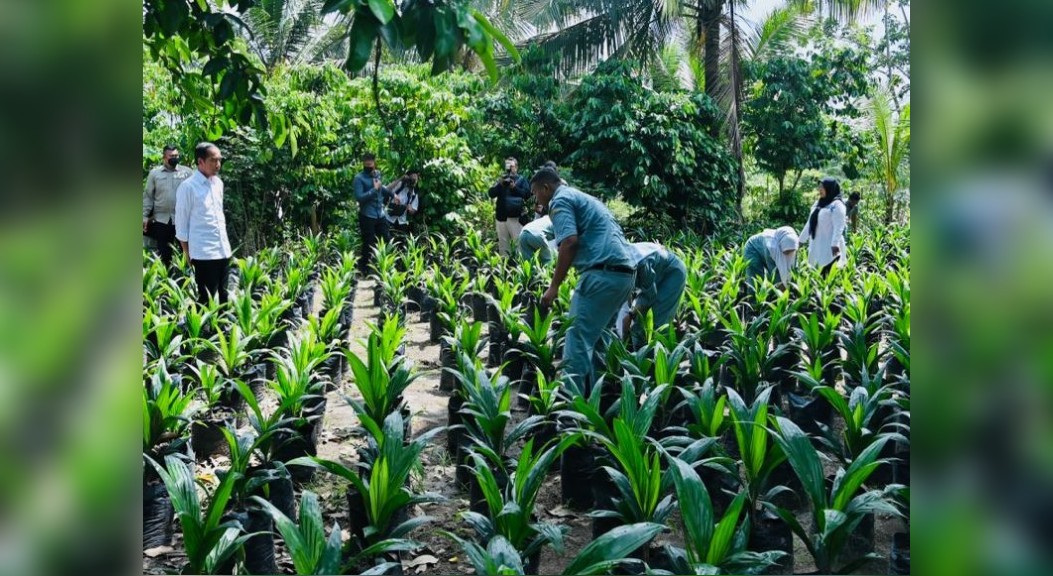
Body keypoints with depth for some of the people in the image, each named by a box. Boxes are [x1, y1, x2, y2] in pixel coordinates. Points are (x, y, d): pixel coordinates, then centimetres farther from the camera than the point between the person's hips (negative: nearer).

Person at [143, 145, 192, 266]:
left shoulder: (187, 172, 2)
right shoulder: (154, 173, 5)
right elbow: (148, 196, 7)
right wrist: (145, 216, 1)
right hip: (161, 219, 1)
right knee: (164, 253, 9)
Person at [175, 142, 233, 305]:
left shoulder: (218, 183, 9)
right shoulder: (188, 187, -10)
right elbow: (181, 224, -6)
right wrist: (188, 255, -3)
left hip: (223, 250, 6)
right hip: (203, 253, -6)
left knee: (223, 296, 14)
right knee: (206, 300, 0)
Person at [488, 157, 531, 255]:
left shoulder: (521, 179, 6)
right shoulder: (501, 179, 16)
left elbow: (527, 194, -6)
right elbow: (491, 194, 5)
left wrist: (514, 187, -16)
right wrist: (500, 184, -11)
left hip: (516, 217, -4)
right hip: (501, 216, 4)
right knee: (503, 244, 9)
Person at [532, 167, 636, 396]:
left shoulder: (560, 200, 1)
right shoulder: (582, 197, 29)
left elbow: (570, 242, -15)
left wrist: (554, 286, -12)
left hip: (603, 273, -10)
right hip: (624, 273, 10)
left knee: (578, 341, -7)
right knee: (596, 338, 17)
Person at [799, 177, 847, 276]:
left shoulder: (837, 205, -8)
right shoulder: (818, 204, 16)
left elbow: (838, 227, -16)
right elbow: (810, 223, 23)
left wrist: (835, 244, -26)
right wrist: (802, 239, 25)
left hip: (830, 248, -8)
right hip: (817, 246, 8)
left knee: (828, 275, -12)